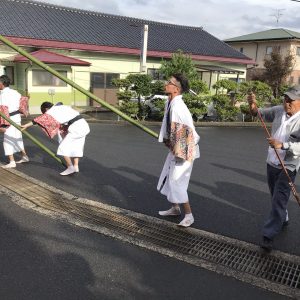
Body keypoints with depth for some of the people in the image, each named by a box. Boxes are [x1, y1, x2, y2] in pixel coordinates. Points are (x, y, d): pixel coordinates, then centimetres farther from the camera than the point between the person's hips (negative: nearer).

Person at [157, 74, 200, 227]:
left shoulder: (178, 106, -25)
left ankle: (188, 215, 13)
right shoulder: (170, 103, 4)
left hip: (184, 150, -10)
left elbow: (188, 130, -25)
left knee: (177, 181, -3)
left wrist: (180, 153, -21)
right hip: (175, 148, 10)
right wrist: (168, 142, 14)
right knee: (169, 177, 19)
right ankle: (175, 208, 36)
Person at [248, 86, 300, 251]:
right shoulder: (278, 110, -2)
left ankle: (268, 235, 0)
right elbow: (259, 113, 9)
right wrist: (253, 106, -13)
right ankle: (283, 220, 46)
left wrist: (282, 145, -40)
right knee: (276, 197, 22)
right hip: (272, 163, 6)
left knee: (279, 200, -6)